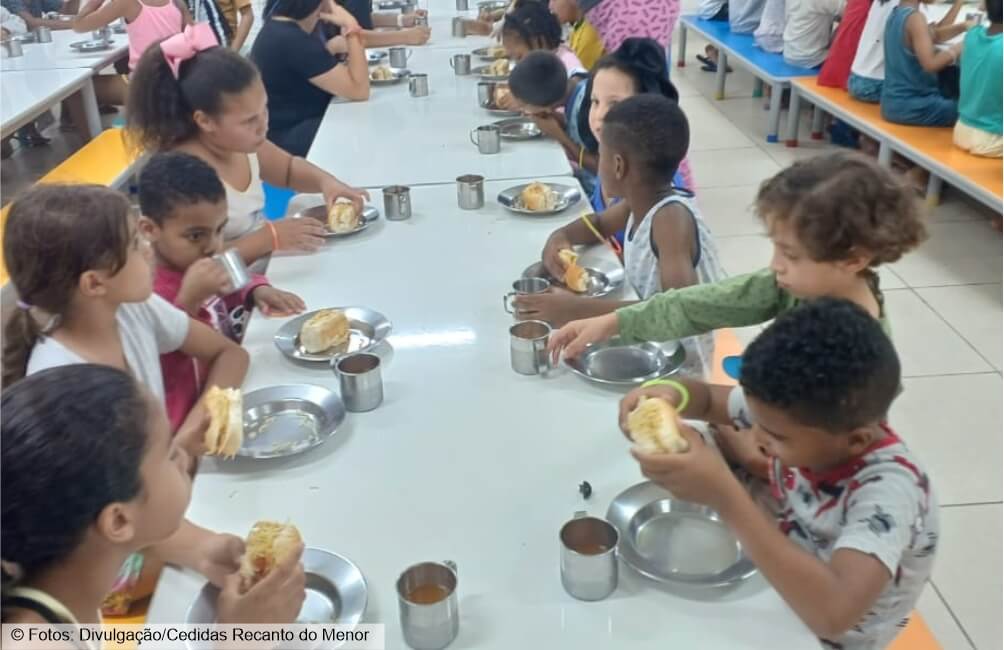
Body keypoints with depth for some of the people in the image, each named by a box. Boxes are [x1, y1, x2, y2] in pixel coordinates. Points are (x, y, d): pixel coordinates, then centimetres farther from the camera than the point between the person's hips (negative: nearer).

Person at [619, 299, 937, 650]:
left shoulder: (888, 491, -32)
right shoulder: (803, 414, -18)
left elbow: (833, 613, -47)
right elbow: (711, 399, -1)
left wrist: (724, 495, -45)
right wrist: (671, 395, -24)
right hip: (782, 601, 5)